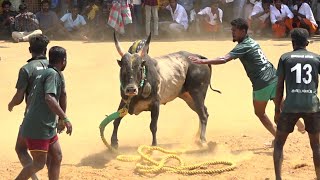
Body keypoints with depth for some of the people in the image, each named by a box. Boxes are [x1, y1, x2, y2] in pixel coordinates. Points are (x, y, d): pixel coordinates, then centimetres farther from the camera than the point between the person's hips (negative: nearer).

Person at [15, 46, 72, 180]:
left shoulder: (43, 73, 15)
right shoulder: (53, 74, -13)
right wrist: (65, 119, -28)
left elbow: (30, 98, 21)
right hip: (39, 128, -10)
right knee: (39, 163, -7)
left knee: (57, 156, 13)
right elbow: (49, 98, -28)